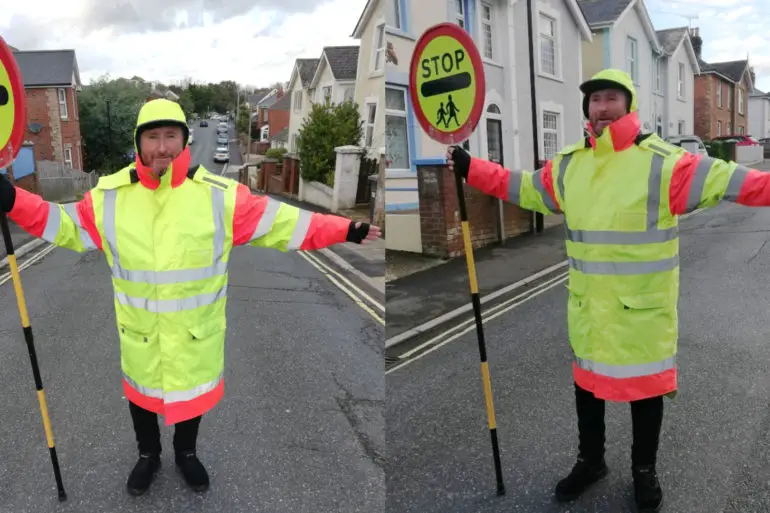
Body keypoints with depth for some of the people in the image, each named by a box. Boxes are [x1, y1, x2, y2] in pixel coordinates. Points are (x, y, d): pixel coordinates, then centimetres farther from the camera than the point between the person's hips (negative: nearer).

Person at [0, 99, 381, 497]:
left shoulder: (219, 194, -15)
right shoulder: (111, 195, -9)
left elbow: (279, 222, -14)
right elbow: (66, 224, 2)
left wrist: (344, 231, -18)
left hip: (197, 329, -1)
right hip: (139, 330, 1)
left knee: (192, 390, 22)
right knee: (142, 391, 23)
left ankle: (186, 453, 52)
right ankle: (148, 455, 52)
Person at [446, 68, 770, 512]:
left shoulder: (661, 162, -12)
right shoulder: (569, 165, 6)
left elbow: (723, 180, -17)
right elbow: (521, 186, 14)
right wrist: (470, 168, 11)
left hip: (643, 307, -4)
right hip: (588, 305, 5)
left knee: (646, 384, 12)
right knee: (587, 380, 19)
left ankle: (645, 470, 35)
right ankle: (591, 460, 41)